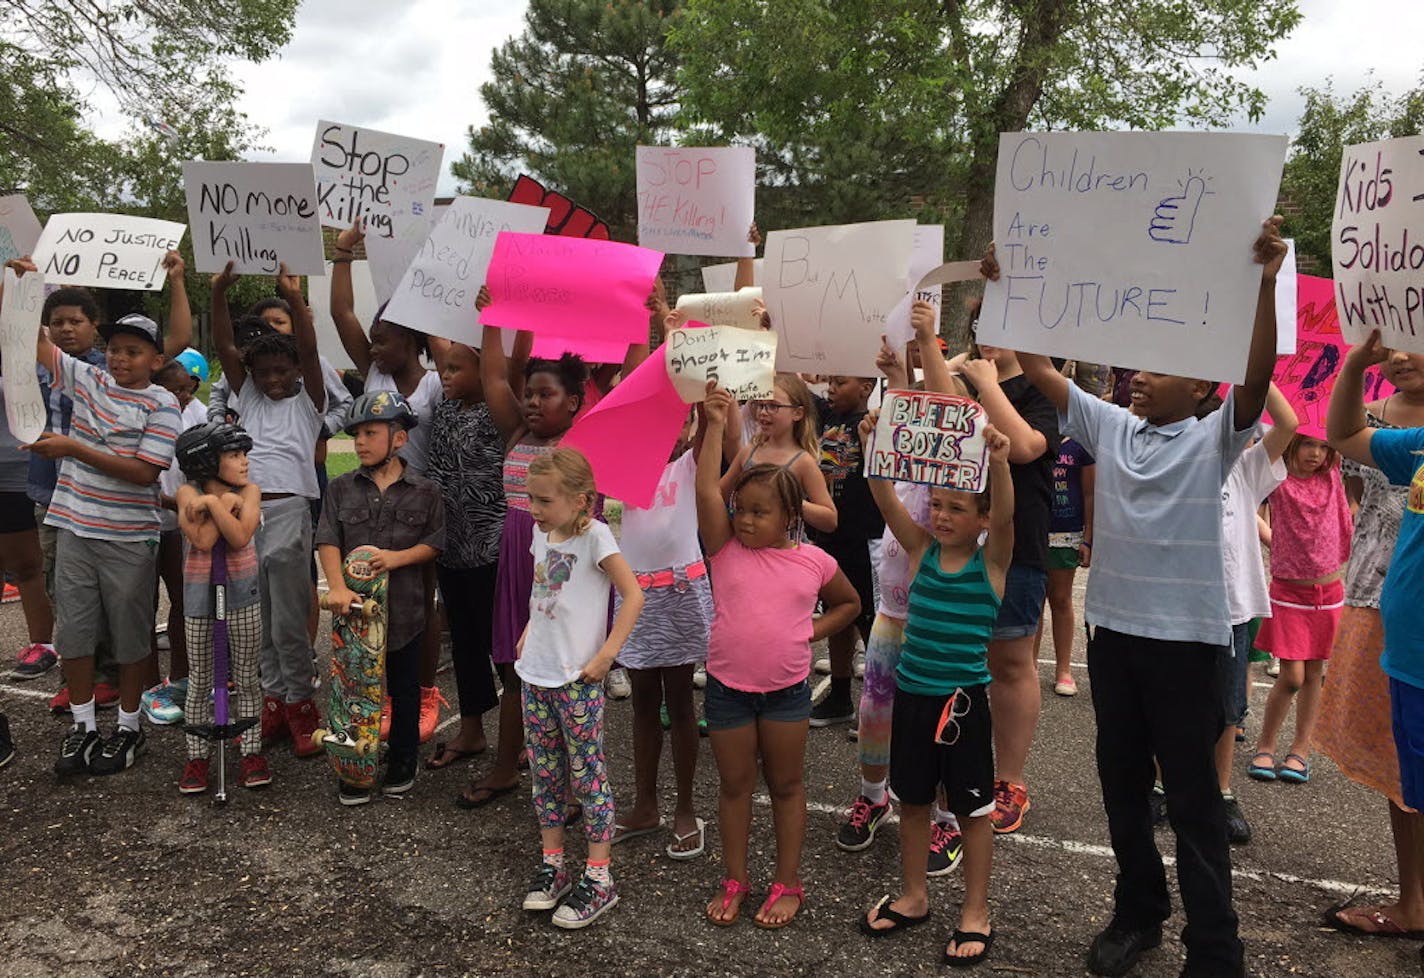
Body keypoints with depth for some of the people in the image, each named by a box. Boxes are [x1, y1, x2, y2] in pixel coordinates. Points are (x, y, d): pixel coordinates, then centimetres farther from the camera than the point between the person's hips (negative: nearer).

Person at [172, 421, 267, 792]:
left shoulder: (249, 491, -4)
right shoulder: (188, 493, -7)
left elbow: (240, 537, -18)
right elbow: (202, 540, -20)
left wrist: (213, 503, -21)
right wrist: (226, 502, -17)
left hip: (241, 593, 1)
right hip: (199, 593, 0)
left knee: (246, 676, 8)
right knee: (199, 680, 8)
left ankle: (251, 751, 17)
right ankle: (197, 756, 19)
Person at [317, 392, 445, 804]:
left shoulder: (425, 492, -2)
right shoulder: (341, 488, 2)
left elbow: (434, 543, -1)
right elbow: (328, 541, -6)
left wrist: (398, 557, -18)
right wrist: (337, 586, -20)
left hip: (404, 608, -1)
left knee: (405, 692, 12)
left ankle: (402, 766, 29)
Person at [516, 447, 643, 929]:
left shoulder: (594, 536, -14)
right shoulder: (542, 533, 8)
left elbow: (633, 596, -15)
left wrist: (605, 656, -18)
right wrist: (528, 633, 12)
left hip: (577, 678, -7)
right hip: (536, 673, 7)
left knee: (587, 773, 2)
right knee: (544, 772, 15)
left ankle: (598, 877, 12)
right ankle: (552, 864, 28)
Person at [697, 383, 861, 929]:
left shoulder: (814, 561, -4)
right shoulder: (726, 549, -5)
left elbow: (849, 603, 13)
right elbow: (707, 489, -18)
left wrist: (813, 631, -1)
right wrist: (716, 424, -19)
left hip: (786, 689, 0)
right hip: (727, 686, 1)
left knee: (786, 785, 13)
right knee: (734, 785, 13)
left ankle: (787, 883, 28)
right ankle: (734, 880, 29)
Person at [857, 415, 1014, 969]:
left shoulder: (992, 560, -8)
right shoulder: (922, 550, 1)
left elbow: (1005, 516, -26)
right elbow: (887, 502, -7)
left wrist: (998, 463, -41)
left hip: (963, 698, -4)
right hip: (911, 692, 4)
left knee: (971, 807, 9)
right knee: (912, 798, 16)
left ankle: (976, 912, 25)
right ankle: (914, 896, 34)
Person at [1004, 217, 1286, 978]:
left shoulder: (1214, 438, -3)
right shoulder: (1108, 427, 9)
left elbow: (1257, 376, -21)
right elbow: (1040, 369, 7)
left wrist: (1267, 281, -30)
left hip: (1185, 638, -5)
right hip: (1113, 630, 5)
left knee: (1193, 799, 4)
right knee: (1121, 785, 16)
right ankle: (1137, 911, 35)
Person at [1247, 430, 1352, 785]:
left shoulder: (1332, 476, 2)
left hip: (1330, 590, 3)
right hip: (1289, 591, -3)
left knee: (1314, 673, 9)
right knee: (1292, 676, -6)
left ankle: (1301, 749, 21)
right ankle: (1264, 745, 13)